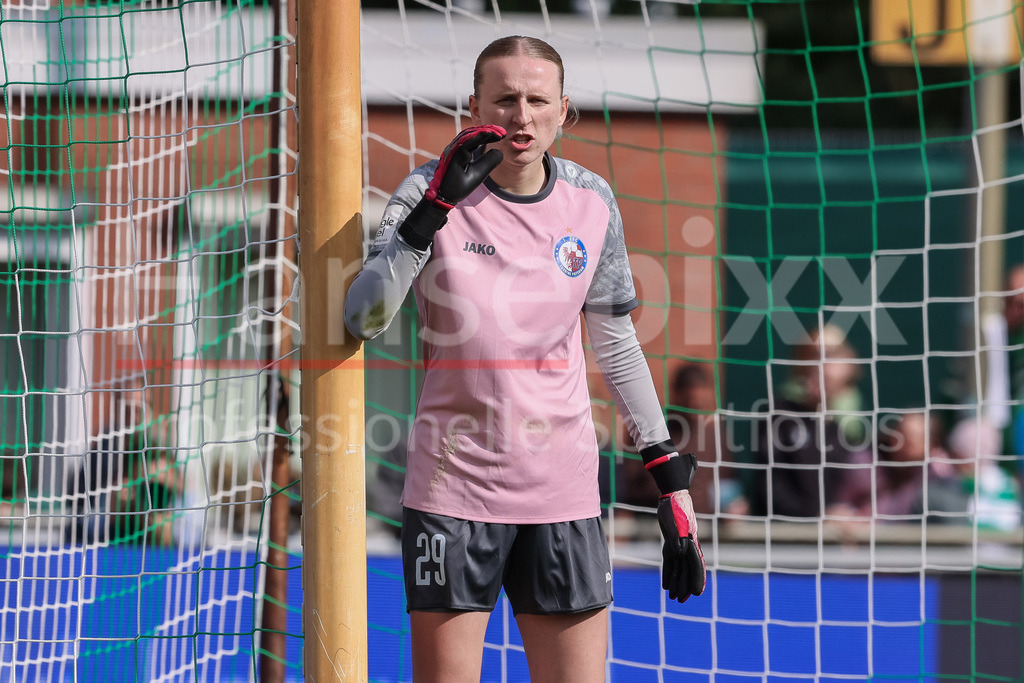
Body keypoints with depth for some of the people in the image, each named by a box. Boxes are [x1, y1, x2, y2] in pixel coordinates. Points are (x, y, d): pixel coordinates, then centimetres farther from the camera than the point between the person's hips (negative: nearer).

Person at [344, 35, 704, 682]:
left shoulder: (592, 202, 3)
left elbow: (616, 346, 12)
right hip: (453, 487, -2)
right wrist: (436, 207, -25)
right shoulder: (431, 189, -5)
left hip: (564, 491, 2)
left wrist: (670, 475, 10)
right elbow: (363, 318, -17)